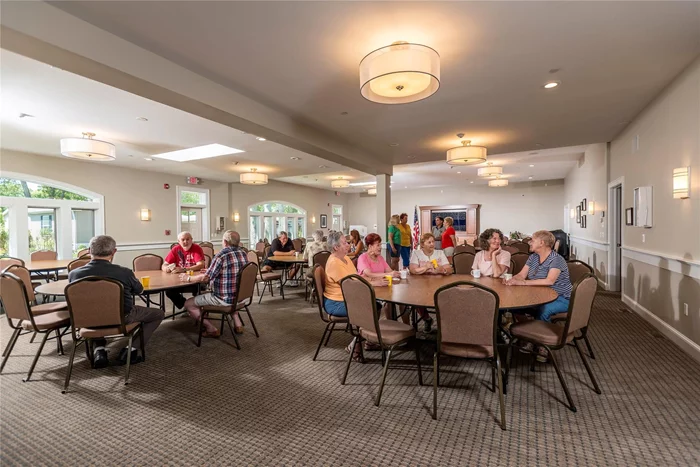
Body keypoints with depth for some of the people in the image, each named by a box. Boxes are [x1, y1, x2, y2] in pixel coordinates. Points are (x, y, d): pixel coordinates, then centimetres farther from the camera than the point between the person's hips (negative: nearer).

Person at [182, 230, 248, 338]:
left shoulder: (221, 256, -18)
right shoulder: (243, 254, 5)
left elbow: (206, 278, -18)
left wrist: (188, 278, -1)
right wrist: (209, 271, 23)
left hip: (224, 299, -7)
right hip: (240, 296, 7)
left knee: (188, 304, 7)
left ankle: (211, 329, 2)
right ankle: (237, 324, 28)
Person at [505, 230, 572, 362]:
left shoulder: (556, 259, -16)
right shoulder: (533, 257, 8)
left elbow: (549, 281, -30)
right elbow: (521, 275, 4)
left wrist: (524, 282, -32)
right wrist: (512, 279, -20)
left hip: (561, 298, -7)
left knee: (542, 311, -35)